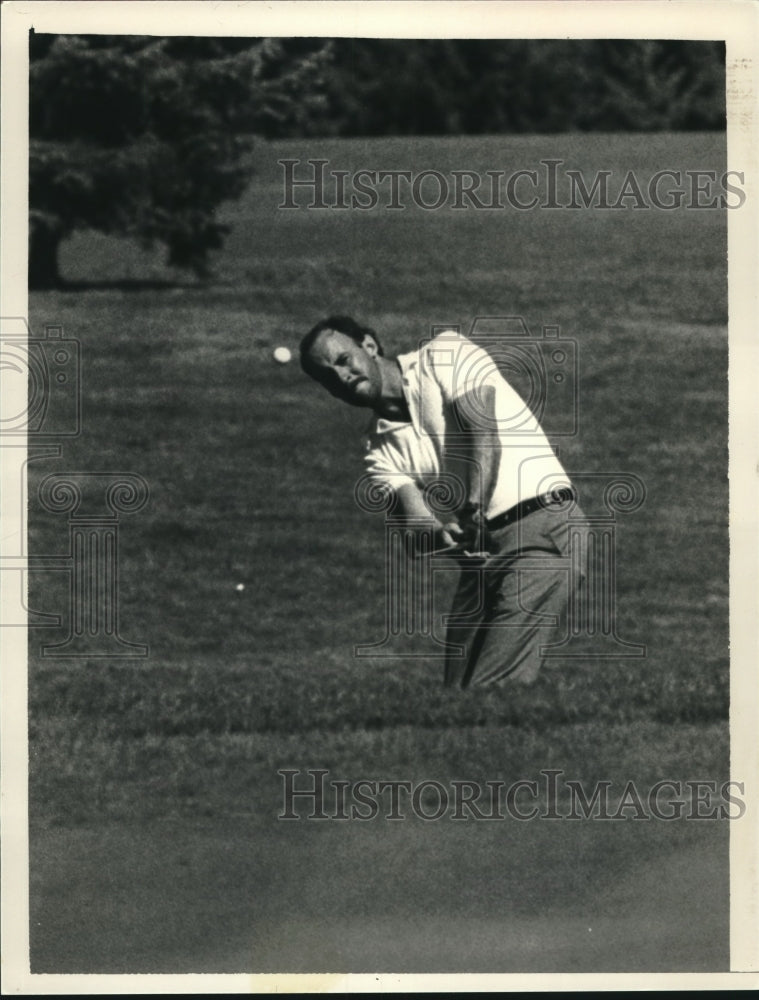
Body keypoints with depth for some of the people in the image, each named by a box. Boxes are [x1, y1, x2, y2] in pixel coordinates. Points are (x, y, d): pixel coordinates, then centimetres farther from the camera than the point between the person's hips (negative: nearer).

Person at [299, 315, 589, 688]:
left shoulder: (446, 355, 0)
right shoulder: (382, 449, 12)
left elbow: (485, 431, -15)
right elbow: (413, 512, -2)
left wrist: (474, 511, -28)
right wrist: (439, 533, -27)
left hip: (543, 526, -6)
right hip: (479, 553, 6)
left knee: (495, 689, -17)